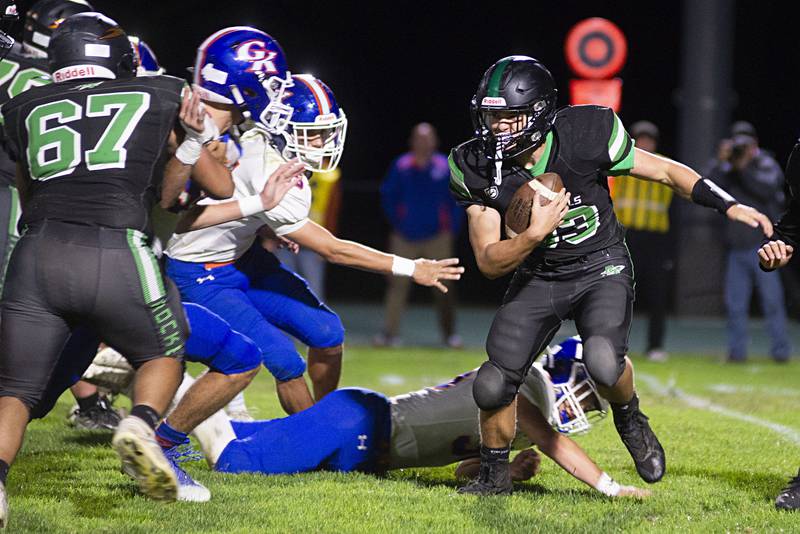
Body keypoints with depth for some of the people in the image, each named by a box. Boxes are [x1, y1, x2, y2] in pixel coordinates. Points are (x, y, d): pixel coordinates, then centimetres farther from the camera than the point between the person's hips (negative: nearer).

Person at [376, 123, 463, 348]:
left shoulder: (445, 167, 0)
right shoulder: (401, 166, 1)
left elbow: (458, 200, 5)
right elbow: (388, 196, 10)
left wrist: (452, 230, -1)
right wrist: (395, 223, 3)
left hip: (437, 236, -1)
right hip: (406, 236, 1)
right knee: (397, 283, -2)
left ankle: (449, 333, 8)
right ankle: (390, 332, 2)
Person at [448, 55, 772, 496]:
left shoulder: (583, 137, -23)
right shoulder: (478, 169, -16)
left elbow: (666, 171, -8)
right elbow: (488, 262, -14)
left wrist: (728, 206, -16)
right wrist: (535, 233, -33)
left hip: (601, 269, -3)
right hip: (537, 278, 3)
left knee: (603, 362, -29)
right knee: (493, 385, -7)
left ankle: (630, 421, 6)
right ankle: (493, 474, 21)